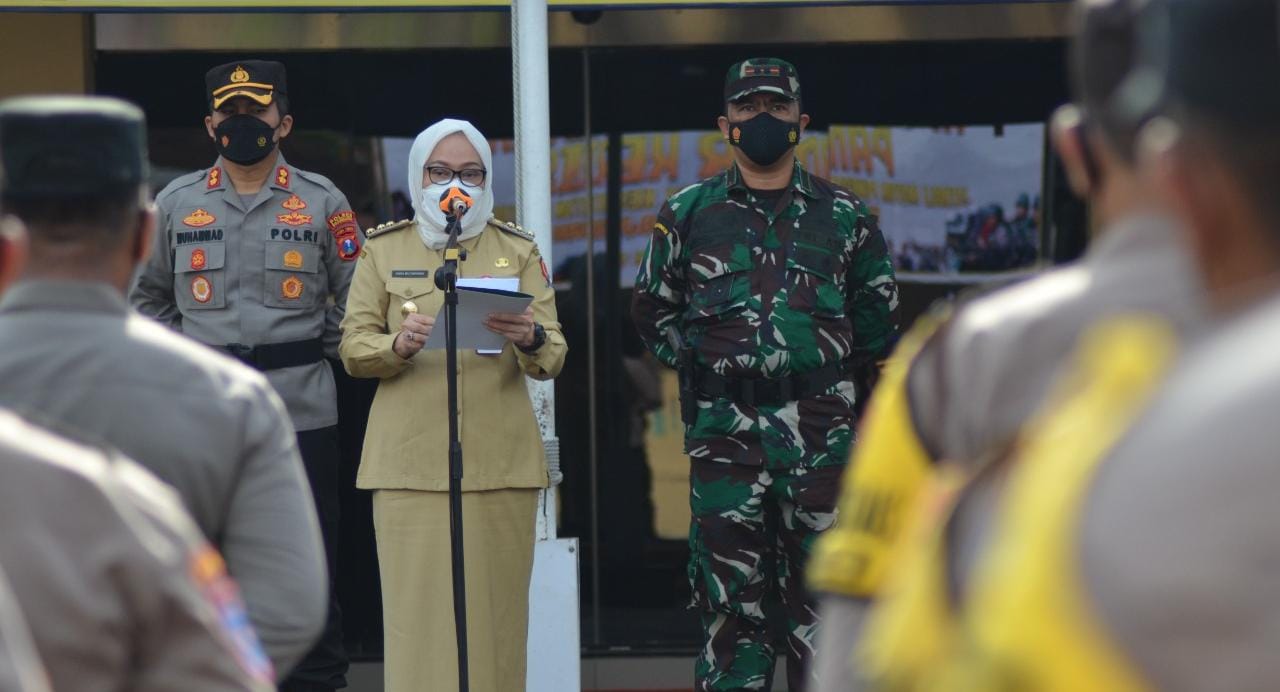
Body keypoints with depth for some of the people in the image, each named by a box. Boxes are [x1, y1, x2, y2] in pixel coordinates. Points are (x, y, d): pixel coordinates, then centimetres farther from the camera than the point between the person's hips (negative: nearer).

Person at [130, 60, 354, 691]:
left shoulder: (322, 203, 4)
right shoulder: (177, 202, 9)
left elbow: (356, 300, 9)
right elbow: (148, 295, 20)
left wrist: (310, 349, 1)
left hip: (302, 416, -1)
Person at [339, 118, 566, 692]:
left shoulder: (518, 251, 11)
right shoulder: (383, 248, 10)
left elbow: (553, 357, 4)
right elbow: (353, 346, 6)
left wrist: (530, 339, -20)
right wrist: (397, 346, -16)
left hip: (500, 463, 1)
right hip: (411, 463, -1)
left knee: (495, 616, 0)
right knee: (420, 614, -6)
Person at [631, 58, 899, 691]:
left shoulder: (843, 216, 9)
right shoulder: (687, 214, 9)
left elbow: (877, 312, 17)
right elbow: (652, 308, 17)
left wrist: (828, 370, 10)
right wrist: (702, 364, 7)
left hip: (819, 430, 0)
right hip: (724, 429, 0)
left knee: (820, 587, 2)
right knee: (728, 592, 0)